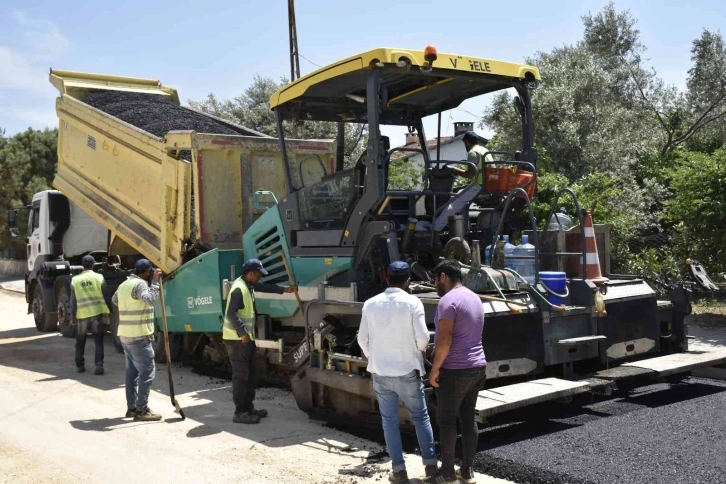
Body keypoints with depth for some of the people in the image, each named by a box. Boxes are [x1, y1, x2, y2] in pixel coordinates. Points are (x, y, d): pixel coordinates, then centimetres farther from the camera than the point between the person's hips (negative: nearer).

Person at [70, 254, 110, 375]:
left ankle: (80, 366, 23)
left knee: (80, 342, 16)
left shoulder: (75, 280, 0)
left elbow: (73, 300, 2)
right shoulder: (99, 277, -3)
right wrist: (108, 311, 7)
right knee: (98, 341, 4)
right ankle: (99, 366, -6)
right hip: (98, 313, -1)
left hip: (82, 315, 1)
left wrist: (72, 316, 9)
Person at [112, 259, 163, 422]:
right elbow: (150, 299, -33)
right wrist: (155, 281, -25)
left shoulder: (124, 284, 14)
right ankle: (142, 410, -8)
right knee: (147, 371, -7)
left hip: (125, 335, 10)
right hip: (139, 336, -10)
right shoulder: (140, 284, -14)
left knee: (132, 371, 14)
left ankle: (132, 407, 19)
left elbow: (114, 300, 33)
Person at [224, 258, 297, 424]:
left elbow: (264, 287, 29)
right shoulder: (239, 288, -18)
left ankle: (248, 407, 23)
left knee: (252, 372, 14)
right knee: (241, 374, -7)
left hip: (246, 337, 10)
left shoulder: (248, 285, 13)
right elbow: (231, 313, -25)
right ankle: (240, 413, -2)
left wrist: (284, 290, 22)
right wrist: (242, 333, -27)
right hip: (237, 339, -10)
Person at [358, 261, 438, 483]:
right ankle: (430, 463, 18)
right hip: (407, 371, -2)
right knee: (421, 417, 14)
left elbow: (362, 339, 3)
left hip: (380, 373, 2)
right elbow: (423, 338, -11)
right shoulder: (412, 302, -10)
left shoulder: (370, 304, -1)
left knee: (389, 421, 10)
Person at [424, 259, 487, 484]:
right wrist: (437, 349, 22)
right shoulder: (475, 298, 13)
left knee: (446, 419, 2)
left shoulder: (448, 300, -16)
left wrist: (435, 368, -13)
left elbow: (445, 339, -21)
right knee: (468, 418, 11)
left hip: (455, 370, -8)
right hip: (477, 367, 8)